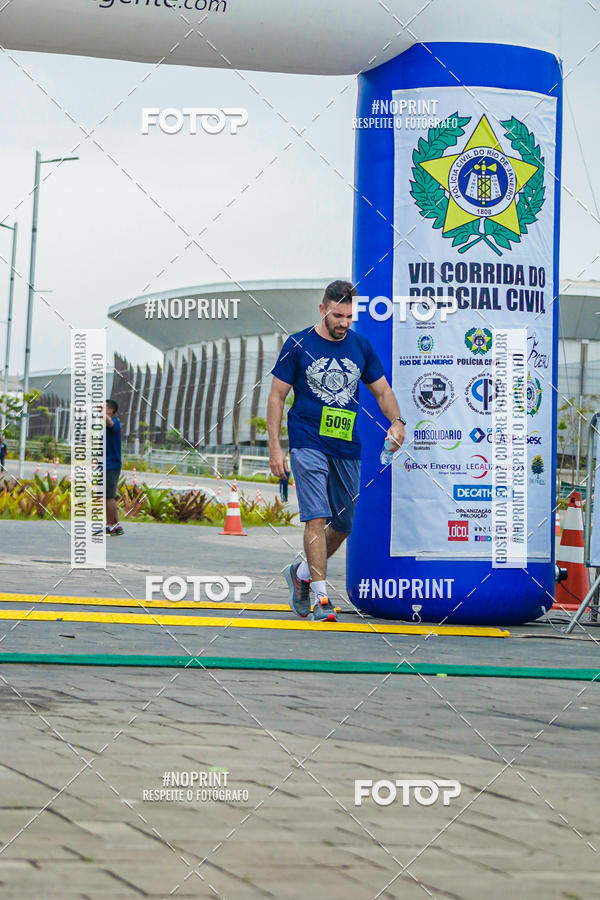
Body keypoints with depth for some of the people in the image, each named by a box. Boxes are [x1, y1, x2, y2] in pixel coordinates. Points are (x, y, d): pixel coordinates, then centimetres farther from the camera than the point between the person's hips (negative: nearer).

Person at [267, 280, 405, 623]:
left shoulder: (361, 346, 8)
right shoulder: (298, 344, -1)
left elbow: (383, 391, 15)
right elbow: (277, 396, 1)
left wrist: (396, 421, -6)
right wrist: (275, 446, -7)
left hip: (348, 448, 4)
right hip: (308, 444, -4)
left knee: (344, 525, 11)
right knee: (317, 518, -15)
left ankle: (301, 573, 34)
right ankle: (321, 598, -14)